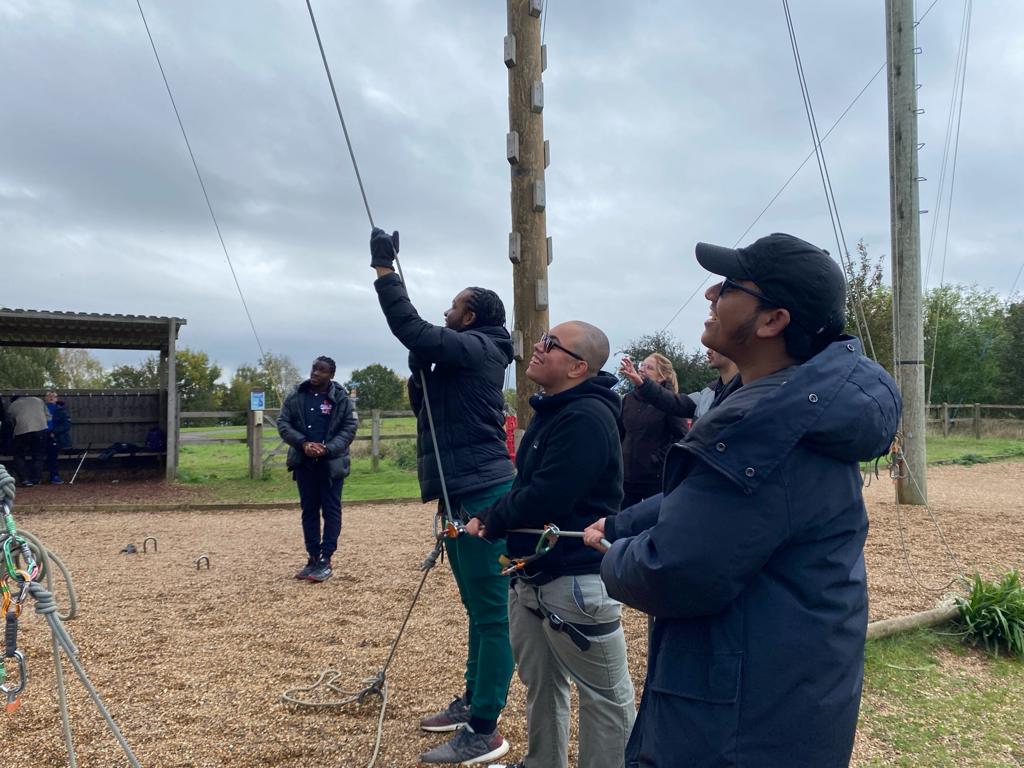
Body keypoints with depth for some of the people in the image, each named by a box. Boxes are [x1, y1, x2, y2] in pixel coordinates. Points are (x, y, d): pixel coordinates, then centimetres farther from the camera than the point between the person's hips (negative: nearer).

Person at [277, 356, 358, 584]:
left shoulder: (340, 398, -4)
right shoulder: (295, 396, 4)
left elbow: (349, 428, -6)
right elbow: (283, 423, 2)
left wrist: (327, 448, -20)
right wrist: (303, 444, -15)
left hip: (332, 463, -3)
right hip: (304, 462, 3)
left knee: (331, 511, 0)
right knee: (309, 510, 10)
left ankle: (325, 560, 6)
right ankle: (313, 558, 19)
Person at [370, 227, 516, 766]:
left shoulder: (478, 348, -10)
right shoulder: (462, 359, 19)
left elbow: (412, 330, -20)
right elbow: (424, 405, 24)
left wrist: (384, 270, -12)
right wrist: (419, 371, 7)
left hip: (482, 496, -11)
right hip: (465, 495, 11)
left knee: (492, 613, -5)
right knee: (478, 609, 18)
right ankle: (472, 703, 30)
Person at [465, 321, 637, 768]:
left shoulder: (587, 417, -22)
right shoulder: (552, 411, 12)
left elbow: (546, 498, -27)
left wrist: (490, 521, -11)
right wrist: (492, 518, -2)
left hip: (575, 578, -10)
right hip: (531, 572, 11)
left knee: (605, 695, 7)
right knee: (539, 682, 23)